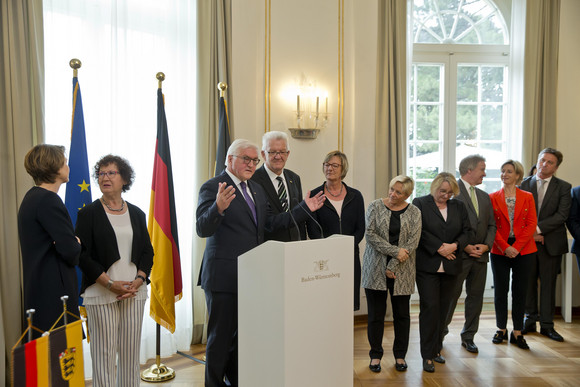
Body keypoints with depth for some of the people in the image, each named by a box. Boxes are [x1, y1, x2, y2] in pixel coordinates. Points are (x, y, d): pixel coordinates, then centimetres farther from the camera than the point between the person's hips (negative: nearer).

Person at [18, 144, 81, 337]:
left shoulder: (33, 197, 14)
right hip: (53, 291, -10)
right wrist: (77, 244, 0)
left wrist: (73, 243, -3)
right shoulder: (48, 200, -18)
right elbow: (70, 251, -21)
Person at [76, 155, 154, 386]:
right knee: (104, 351, 1)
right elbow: (83, 255, -6)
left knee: (131, 350, 9)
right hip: (101, 293, -3)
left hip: (135, 290, 3)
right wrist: (111, 284, -13)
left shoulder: (137, 214, 10)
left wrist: (138, 280, -6)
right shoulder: (88, 213, 0)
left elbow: (147, 251, 11)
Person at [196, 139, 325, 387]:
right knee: (221, 336, 5)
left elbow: (270, 223, 15)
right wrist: (218, 208, -39)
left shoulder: (257, 189, 14)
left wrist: (305, 209, 9)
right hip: (224, 275, -7)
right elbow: (202, 229, -19)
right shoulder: (213, 187, -10)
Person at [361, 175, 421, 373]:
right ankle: (375, 355, 19)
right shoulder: (375, 206, 0)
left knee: (402, 314, 9)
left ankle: (400, 355, 26)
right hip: (376, 269, -1)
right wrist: (395, 251, -16)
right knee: (376, 314, 4)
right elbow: (370, 234, -9)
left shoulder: (414, 213, 2)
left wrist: (393, 266, -11)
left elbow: (413, 242, -5)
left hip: (402, 271, 1)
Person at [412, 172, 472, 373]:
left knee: (443, 309, 8)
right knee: (430, 307, -6)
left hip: (450, 265, 4)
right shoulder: (420, 203, 0)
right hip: (428, 264, -4)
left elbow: (467, 232, 9)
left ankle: (436, 349, 22)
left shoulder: (458, 206, 13)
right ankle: (427, 356, 1)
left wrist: (454, 246, -8)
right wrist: (439, 247, -13)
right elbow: (420, 231, -9)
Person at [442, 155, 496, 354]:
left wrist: (486, 245, -4)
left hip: (480, 255, 7)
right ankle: (440, 332, 20)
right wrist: (465, 246, -15)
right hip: (458, 255, -6)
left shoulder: (484, 197, 16)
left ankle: (468, 337, 23)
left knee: (476, 296, 11)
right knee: (451, 295, 2)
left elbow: (491, 225, 14)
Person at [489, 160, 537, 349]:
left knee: (520, 291, 5)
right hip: (500, 251, 0)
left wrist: (516, 247, -12)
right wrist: (505, 247, -13)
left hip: (523, 250, 0)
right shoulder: (493, 197, 4)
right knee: (500, 290, 5)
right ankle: (501, 330, 19)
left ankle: (517, 333, 14)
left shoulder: (527, 197, 5)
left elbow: (532, 224, -2)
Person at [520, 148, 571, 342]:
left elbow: (562, 215, -7)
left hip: (551, 243, -1)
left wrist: (538, 228, -16)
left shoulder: (564, 187, 3)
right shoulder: (524, 184, 6)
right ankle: (530, 320, 19)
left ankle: (547, 325, 16)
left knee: (548, 284, 6)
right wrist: (531, 233, -10)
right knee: (528, 283, 7)